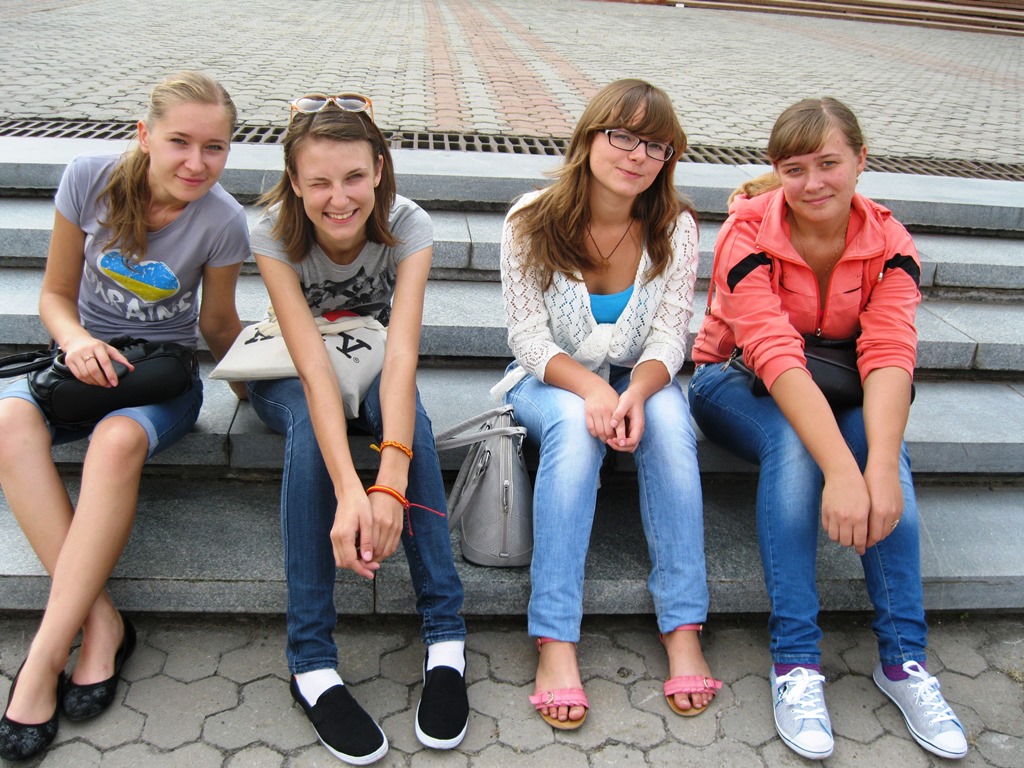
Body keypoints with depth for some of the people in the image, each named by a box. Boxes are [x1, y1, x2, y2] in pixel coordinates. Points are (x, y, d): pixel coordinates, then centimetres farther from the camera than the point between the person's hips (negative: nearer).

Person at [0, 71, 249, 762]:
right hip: (86, 359, 3)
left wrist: (255, 388, 7)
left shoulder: (222, 221, -14)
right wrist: (77, 341, -18)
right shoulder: (90, 179, -10)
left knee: (119, 440, -38)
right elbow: (57, 293, 0)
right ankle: (101, 621, -31)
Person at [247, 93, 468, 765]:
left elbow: (402, 353, -36)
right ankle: (311, 661, -32)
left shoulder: (407, 226, -23)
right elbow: (313, 365, -37)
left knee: (407, 417, -34)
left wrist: (391, 482, -52)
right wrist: (349, 492, -52)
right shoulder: (275, 234, -25)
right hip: (290, 376, 0)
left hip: (374, 367, 1)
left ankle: (446, 637, -31)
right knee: (310, 425, -35)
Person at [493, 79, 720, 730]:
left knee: (668, 421, -32)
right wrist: (591, 387, -32)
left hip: (640, 380, 2)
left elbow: (669, 338, -10)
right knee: (575, 425, -35)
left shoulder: (676, 228, -7)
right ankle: (555, 641, -35)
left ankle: (684, 630, -28)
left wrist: (636, 392, -32)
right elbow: (529, 337, -14)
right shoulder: (532, 221, -12)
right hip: (550, 380, -1)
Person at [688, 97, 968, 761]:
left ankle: (903, 659, -22)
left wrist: (880, 465, -43)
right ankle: (795, 662, -30)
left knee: (888, 453, -29)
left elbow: (890, 355, -25)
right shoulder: (749, 233, -22)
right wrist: (841, 470, -45)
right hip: (742, 384, -2)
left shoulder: (887, 241, -12)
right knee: (794, 447, -35)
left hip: (837, 393, 3)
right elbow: (775, 355, -34)